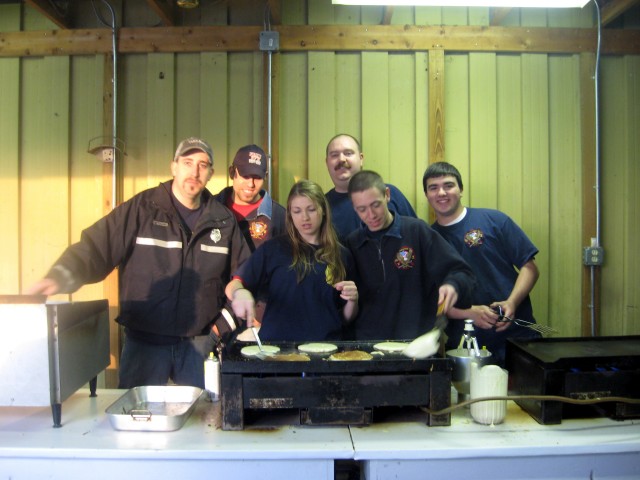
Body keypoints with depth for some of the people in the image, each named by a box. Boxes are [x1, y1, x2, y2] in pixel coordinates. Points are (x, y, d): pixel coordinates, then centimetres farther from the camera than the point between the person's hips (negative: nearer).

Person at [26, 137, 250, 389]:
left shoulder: (223, 221, 4)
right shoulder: (141, 209, -5)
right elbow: (94, 248, -9)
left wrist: (226, 322, 6)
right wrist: (61, 276, -26)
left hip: (200, 343, 2)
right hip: (144, 340, -2)